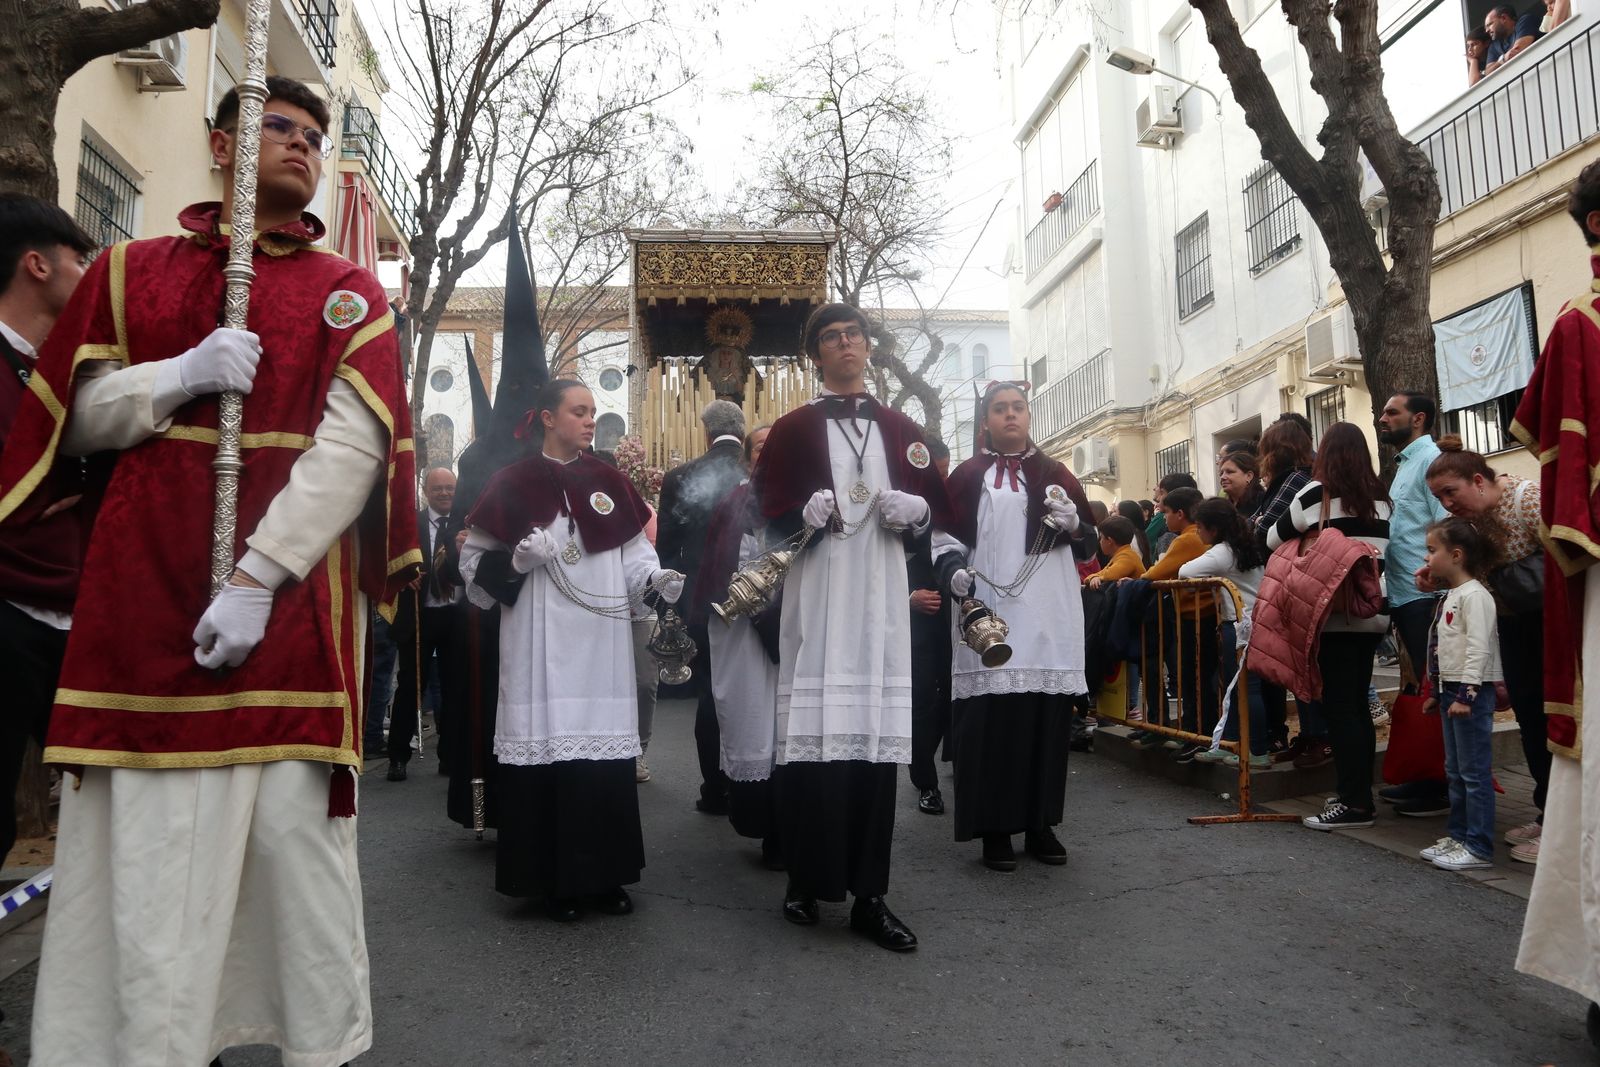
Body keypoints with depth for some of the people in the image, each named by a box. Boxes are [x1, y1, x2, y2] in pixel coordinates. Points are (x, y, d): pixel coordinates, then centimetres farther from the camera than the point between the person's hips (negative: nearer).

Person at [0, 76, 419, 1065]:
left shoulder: (349, 293, 8)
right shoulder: (132, 270, 14)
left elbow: (352, 446, -4)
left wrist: (259, 579, -14)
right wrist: (182, 374, -9)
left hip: (293, 602, -1)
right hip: (143, 594, 2)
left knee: (297, 826, -1)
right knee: (144, 839, 2)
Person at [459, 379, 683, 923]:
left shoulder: (609, 482, 13)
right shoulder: (514, 484, 3)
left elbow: (634, 550, 12)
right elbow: (476, 561, 4)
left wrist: (656, 578, -8)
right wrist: (518, 561, -14)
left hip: (603, 640, 3)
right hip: (543, 644, -3)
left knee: (605, 749, 4)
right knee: (547, 747, -3)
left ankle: (605, 875, 16)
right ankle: (554, 880, 10)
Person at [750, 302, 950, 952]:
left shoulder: (899, 429, 17)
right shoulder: (792, 430, 8)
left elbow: (941, 508, 16)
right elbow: (771, 516, 2)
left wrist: (912, 509, -6)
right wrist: (810, 513, -19)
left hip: (879, 598, 2)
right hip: (815, 597, -2)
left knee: (877, 738, -1)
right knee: (811, 738, -6)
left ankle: (870, 897, 6)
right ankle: (805, 882, 9)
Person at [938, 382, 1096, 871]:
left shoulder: (1055, 474, 16)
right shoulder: (967, 477, 11)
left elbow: (1089, 541, 13)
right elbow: (946, 535, 8)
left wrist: (1073, 524, -9)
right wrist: (954, 568, -12)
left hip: (1048, 616, 2)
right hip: (988, 612, -2)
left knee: (1046, 718, 2)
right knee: (990, 721, -6)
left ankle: (1041, 824, 13)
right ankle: (995, 829, 2)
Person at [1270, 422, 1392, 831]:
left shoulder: (1317, 493, -7)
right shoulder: (1380, 498, 8)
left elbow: (1274, 539, 3)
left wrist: (1305, 540, 21)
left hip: (1334, 615, -6)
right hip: (1371, 613, 6)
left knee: (1339, 708, -3)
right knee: (1358, 705, 13)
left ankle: (1355, 803, -3)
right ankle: (1359, 793, 20)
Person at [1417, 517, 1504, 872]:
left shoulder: (1475, 595, -14)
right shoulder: (1451, 596, 17)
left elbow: (1479, 647, -21)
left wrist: (1466, 693, -25)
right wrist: (1438, 692, 22)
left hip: (1472, 692, -10)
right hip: (1451, 690, 10)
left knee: (1475, 772, -5)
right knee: (1455, 772, 15)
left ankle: (1479, 848, 0)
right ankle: (1458, 835, 24)